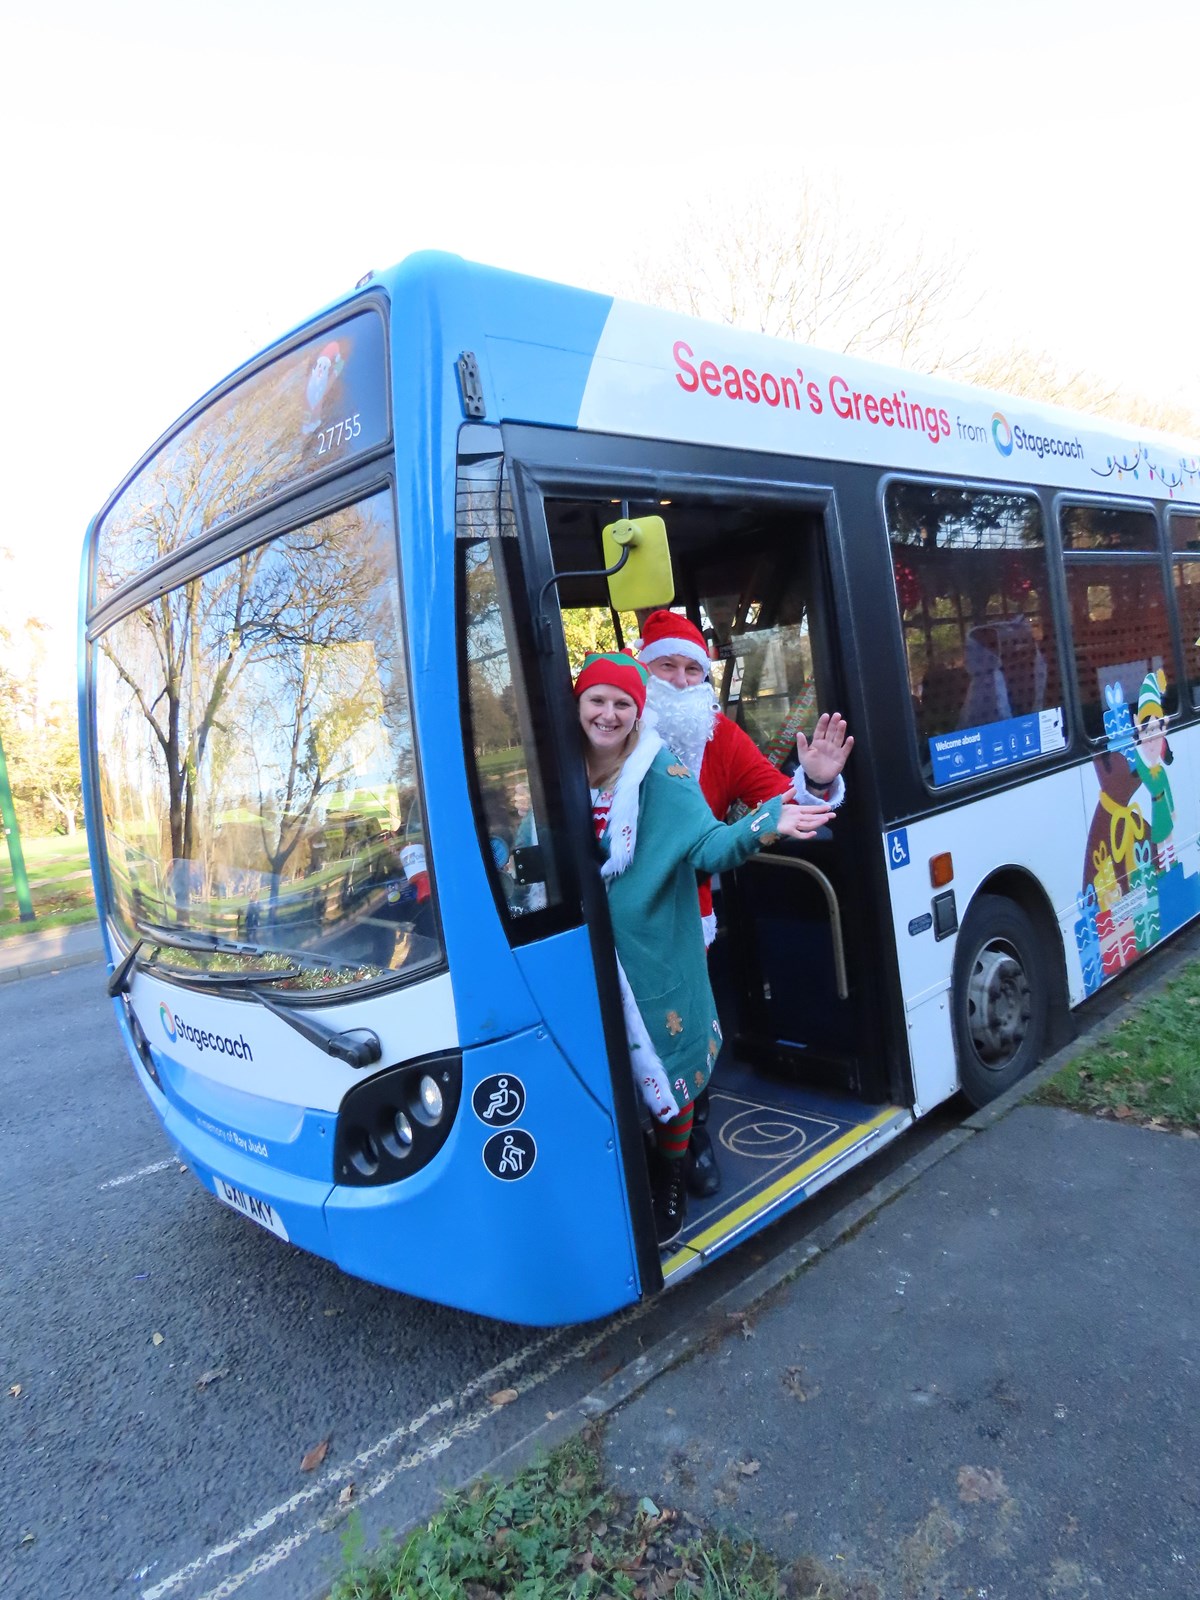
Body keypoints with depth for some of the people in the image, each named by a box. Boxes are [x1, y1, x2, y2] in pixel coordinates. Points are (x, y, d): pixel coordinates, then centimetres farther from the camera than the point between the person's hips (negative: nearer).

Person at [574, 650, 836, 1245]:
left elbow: (708, 845, -22)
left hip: (655, 953, -3)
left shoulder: (661, 773, -12)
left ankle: (670, 1184, 34)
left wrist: (765, 823, -38)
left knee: (667, 1067, 9)